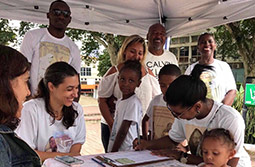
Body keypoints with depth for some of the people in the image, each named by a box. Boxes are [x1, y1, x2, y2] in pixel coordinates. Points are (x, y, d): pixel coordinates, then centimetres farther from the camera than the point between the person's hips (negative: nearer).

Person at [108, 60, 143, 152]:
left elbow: (123, 131, -17)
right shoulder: (119, 101, 9)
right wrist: (111, 151, 12)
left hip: (127, 151, -7)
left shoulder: (134, 103, -16)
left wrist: (113, 152, -13)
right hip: (114, 150, 7)